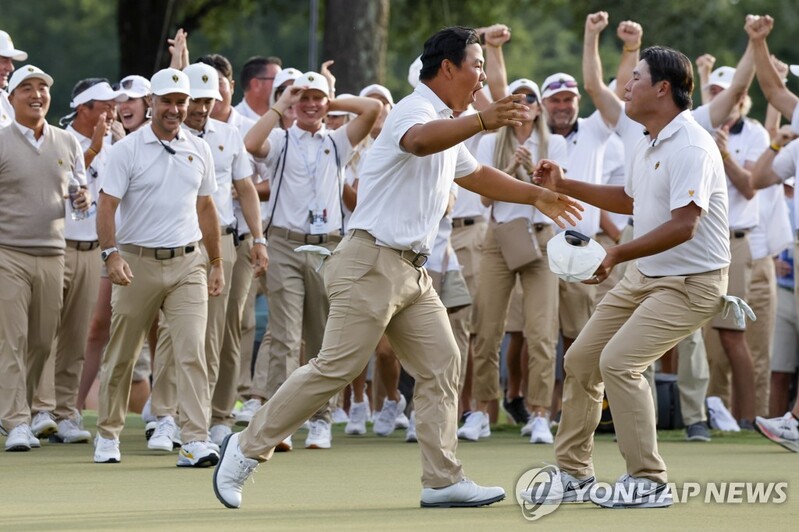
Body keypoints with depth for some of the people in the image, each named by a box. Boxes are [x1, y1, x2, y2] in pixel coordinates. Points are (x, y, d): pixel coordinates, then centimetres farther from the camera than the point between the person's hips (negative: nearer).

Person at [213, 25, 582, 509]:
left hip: (412, 270, 10)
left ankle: (444, 480, 1)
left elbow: (475, 175, 39)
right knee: (336, 369, -11)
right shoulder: (415, 111, -12)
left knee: (441, 365, 1)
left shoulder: (448, 127, 20)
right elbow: (419, 141, -39)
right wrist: (482, 121, -53)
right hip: (373, 261, -10)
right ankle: (248, 448, -2)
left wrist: (537, 195, 40)